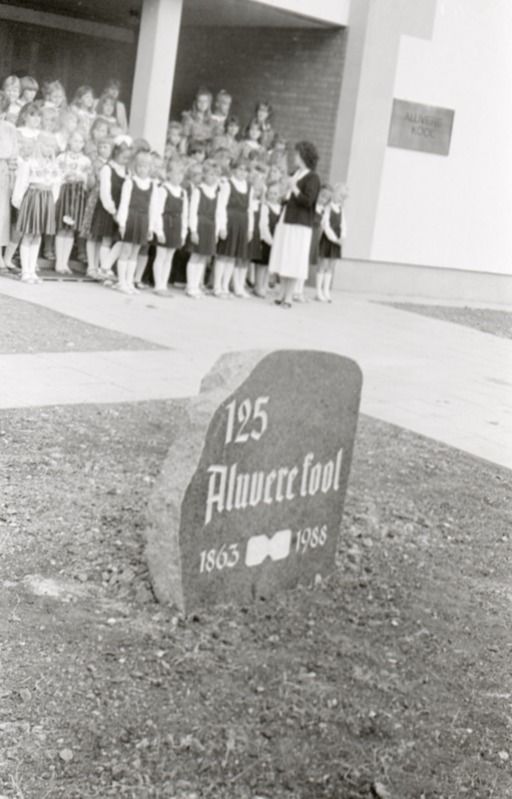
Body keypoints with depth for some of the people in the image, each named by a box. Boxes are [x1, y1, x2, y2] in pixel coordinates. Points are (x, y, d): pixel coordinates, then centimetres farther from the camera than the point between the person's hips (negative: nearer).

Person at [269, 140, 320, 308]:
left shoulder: (312, 178, -8)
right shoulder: (295, 174, 15)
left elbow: (308, 201, -18)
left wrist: (294, 188, -15)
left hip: (299, 225, -8)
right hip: (285, 220, 8)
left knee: (292, 262, -6)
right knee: (282, 260, 8)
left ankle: (288, 297, -2)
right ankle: (283, 294, 15)